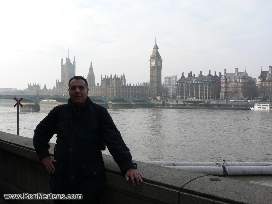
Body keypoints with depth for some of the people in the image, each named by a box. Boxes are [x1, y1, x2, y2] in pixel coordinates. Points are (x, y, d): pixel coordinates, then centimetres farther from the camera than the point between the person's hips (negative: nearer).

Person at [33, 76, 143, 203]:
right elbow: (40, 133, 20)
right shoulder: (59, 112, 6)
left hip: (91, 177, -3)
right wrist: (44, 156, 6)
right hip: (61, 176, 3)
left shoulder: (99, 112, -2)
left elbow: (115, 141, -9)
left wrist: (129, 166, -21)